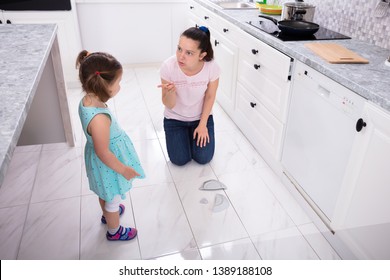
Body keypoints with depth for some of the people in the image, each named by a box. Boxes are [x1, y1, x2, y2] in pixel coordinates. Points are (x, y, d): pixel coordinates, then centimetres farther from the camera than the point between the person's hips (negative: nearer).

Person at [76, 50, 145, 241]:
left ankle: (108, 214, 62)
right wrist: (123, 169, -16)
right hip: (108, 165, -8)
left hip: (100, 162, 8)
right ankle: (114, 231, 45)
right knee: (114, 198, 19)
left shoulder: (86, 101, -12)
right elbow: (103, 153, -29)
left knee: (105, 193, 34)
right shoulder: (99, 118, -40)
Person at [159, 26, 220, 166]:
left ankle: (194, 133, 27)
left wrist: (203, 124, -7)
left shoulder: (212, 67, -27)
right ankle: (184, 134, 25)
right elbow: (169, 105, -20)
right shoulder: (168, 66, -29)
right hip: (175, 118, 0)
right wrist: (170, 92, -42)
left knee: (203, 158, -3)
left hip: (201, 116, 1)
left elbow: (210, 97, -9)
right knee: (180, 160, -5)